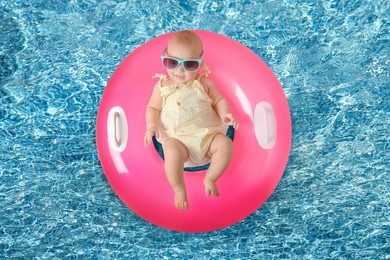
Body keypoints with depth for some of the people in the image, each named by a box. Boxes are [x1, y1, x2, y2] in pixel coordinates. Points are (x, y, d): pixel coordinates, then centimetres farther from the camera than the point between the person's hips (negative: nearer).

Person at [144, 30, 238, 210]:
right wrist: (151, 126, -11)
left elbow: (219, 100, 11)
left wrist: (225, 114, -9)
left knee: (226, 144, -23)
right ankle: (179, 190, -9)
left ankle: (210, 179, 1)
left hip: (207, 135, 3)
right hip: (177, 139, -2)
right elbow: (153, 108, 8)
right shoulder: (162, 86, 4)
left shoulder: (204, 83, 7)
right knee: (172, 152, -35)